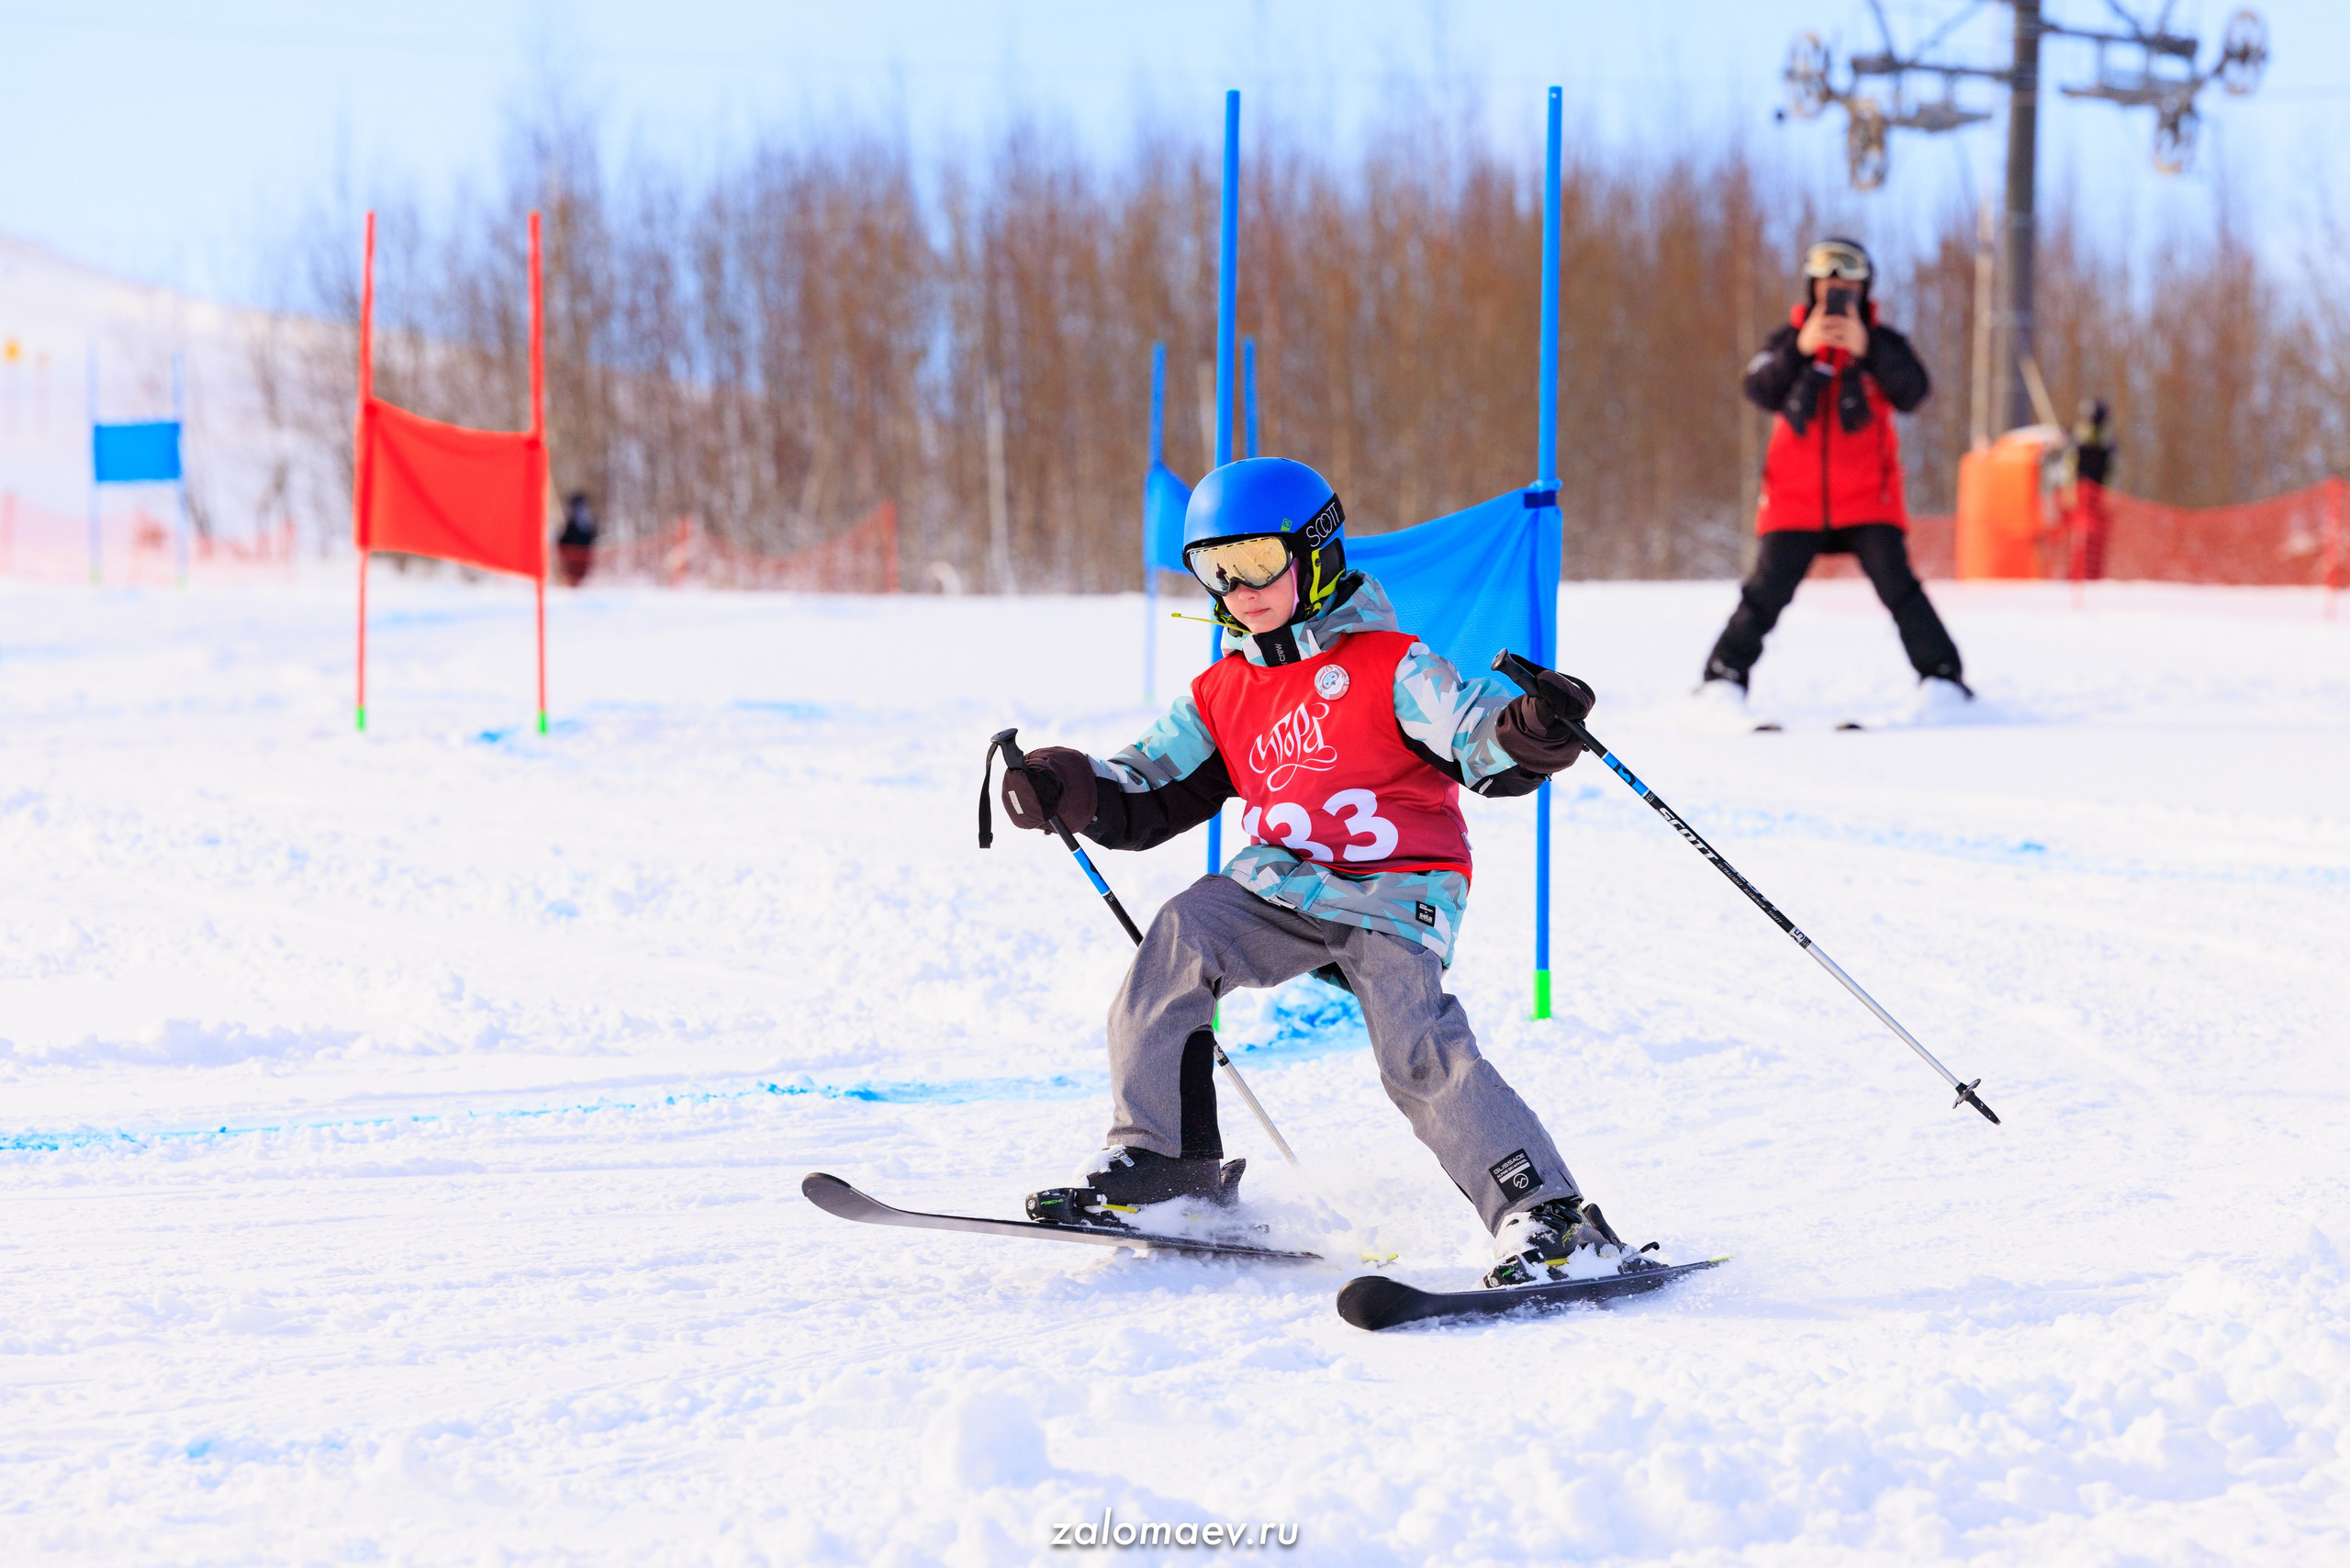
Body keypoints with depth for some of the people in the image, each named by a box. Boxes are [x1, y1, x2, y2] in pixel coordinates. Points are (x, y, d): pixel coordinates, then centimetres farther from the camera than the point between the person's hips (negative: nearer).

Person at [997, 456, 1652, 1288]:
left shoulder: (1387, 663, -4)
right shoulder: (1222, 695, 15)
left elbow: (1476, 739, -15)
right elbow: (1149, 796, 16)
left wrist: (1527, 733, -39)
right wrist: (1071, 790, -3)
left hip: (1396, 889, -5)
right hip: (1283, 884, 5)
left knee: (1417, 1047, -24)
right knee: (1180, 938, -19)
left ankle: (1549, 1221, -23)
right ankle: (1154, 1160, -9)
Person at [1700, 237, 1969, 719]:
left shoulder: (1884, 343, 4)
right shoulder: (1789, 339, 6)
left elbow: (1912, 393, -12)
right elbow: (1760, 391, -10)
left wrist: (1866, 350, -23)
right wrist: (1801, 349, -22)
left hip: (1867, 499, -1)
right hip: (1796, 498, 1)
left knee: (1898, 586, -13)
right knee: (1766, 593, -3)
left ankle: (1941, 677, -7)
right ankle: (1724, 677, 10)